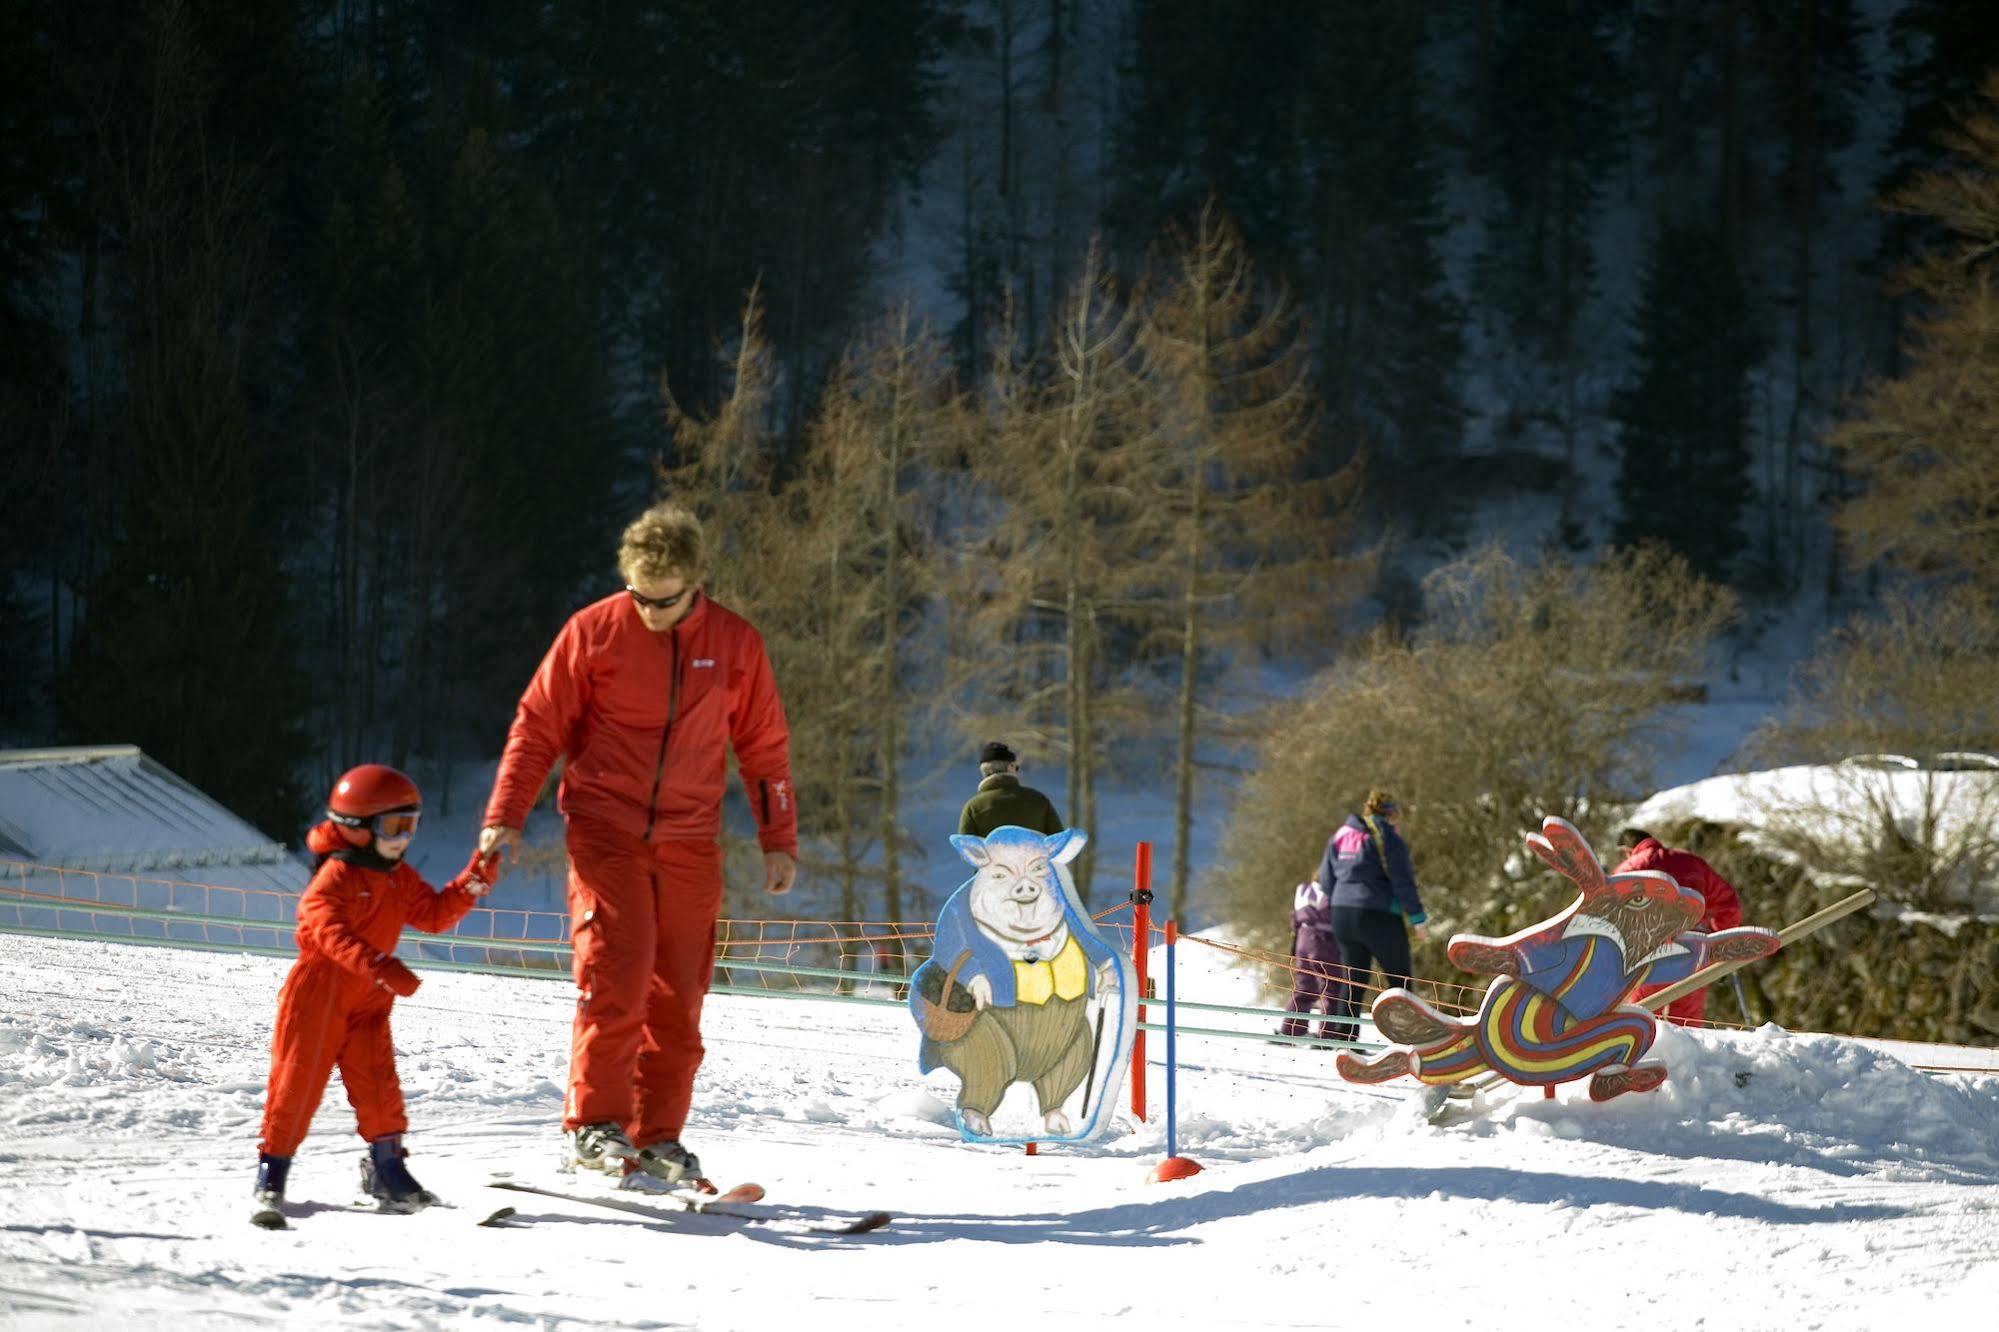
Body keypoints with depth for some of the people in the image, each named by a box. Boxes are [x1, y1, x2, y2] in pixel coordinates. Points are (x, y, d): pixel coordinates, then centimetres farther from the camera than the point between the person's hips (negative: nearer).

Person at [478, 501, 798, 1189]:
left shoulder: (735, 644, 5)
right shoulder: (593, 631, -2)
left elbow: (764, 746, 13)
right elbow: (537, 726, 2)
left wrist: (779, 841, 11)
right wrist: (506, 814, -6)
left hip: (689, 843, 3)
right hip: (606, 832, -3)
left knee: (678, 996, 2)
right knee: (616, 975, -16)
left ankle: (657, 1136, 9)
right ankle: (595, 1123, -10)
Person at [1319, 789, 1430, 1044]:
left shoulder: (1340, 835, 14)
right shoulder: (1386, 836, -7)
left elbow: (1326, 878, 16)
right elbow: (1402, 881, -11)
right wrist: (1417, 917, -9)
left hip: (1342, 915, 6)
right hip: (1378, 917, -6)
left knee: (1352, 979, 12)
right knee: (1399, 979, 2)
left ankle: (1344, 1036, 6)